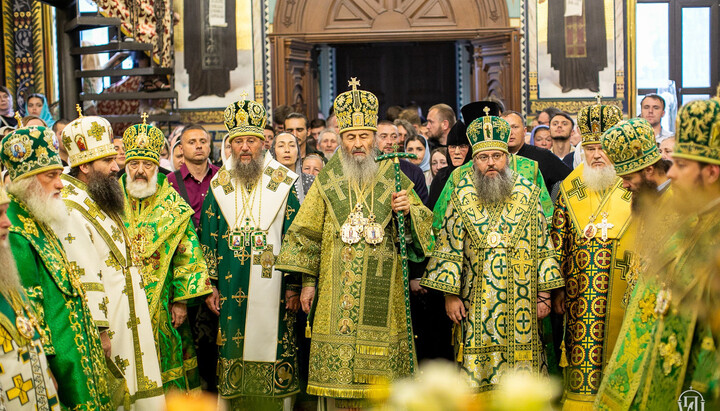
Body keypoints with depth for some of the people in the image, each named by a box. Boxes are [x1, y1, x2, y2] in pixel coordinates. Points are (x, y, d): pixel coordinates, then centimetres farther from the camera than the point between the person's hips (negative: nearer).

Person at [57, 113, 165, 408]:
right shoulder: (70, 210, -19)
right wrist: (99, 329, -22)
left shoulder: (101, 201, 12)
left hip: (128, 316, 10)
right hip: (105, 317, -10)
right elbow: (82, 277, -23)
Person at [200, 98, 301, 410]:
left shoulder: (282, 184, 2)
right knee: (233, 351, 4)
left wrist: (294, 285, -4)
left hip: (272, 287, -2)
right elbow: (208, 240, 10)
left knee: (273, 346, 0)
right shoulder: (219, 187, 8)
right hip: (231, 289, 2)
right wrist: (210, 286, 3)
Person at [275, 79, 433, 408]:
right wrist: (308, 281, 5)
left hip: (383, 294, 0)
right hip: (338, 297, 0)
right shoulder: (327, 182, 8)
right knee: (341, 374, -1)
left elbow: (424, 223, 9)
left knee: (381, 374, -1)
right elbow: (307, 233, 10)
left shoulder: (393, 178, 8)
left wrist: (408, 210, -13)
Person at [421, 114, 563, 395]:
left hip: (521, 305, 1)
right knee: (478, 371, 1)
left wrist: (544, 295, 1)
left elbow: (543, 248, 5)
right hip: (476, 307, 0)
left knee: (520, 366, 3)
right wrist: (450, 296, -2)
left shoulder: (528, 195, 3)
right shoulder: (462, 198, 2)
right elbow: (449, 249, 3)